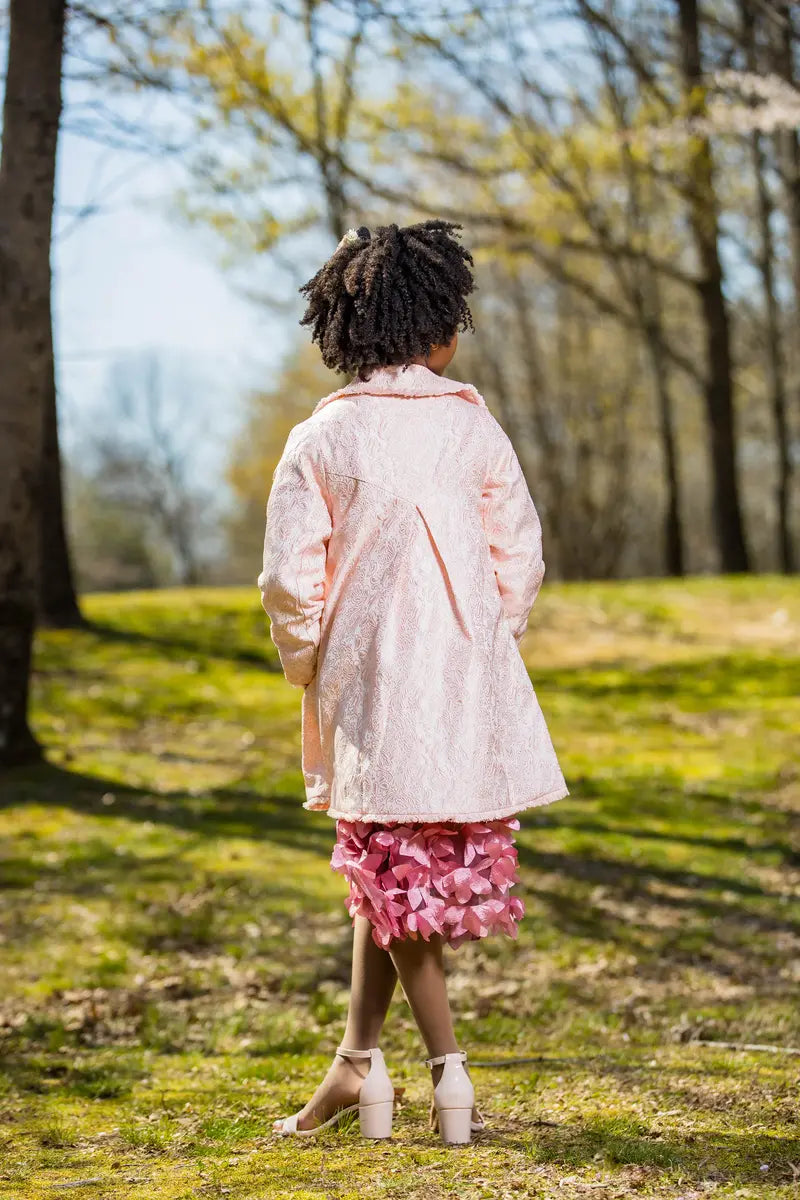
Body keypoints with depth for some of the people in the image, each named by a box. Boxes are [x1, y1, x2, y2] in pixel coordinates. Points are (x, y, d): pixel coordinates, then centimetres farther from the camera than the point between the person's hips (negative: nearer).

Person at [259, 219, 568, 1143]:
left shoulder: (320, 440, -5)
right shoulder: (473, 426, -1)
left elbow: (291, 576, -8)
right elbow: (520, 557, 0)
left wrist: (309, 667, 8)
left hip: (368, 678, -2)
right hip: (469, 680, 2)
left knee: (392, 868, 6)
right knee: (397, 873, 12)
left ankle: (449, 1070, 1)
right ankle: (357, 1063, 18)